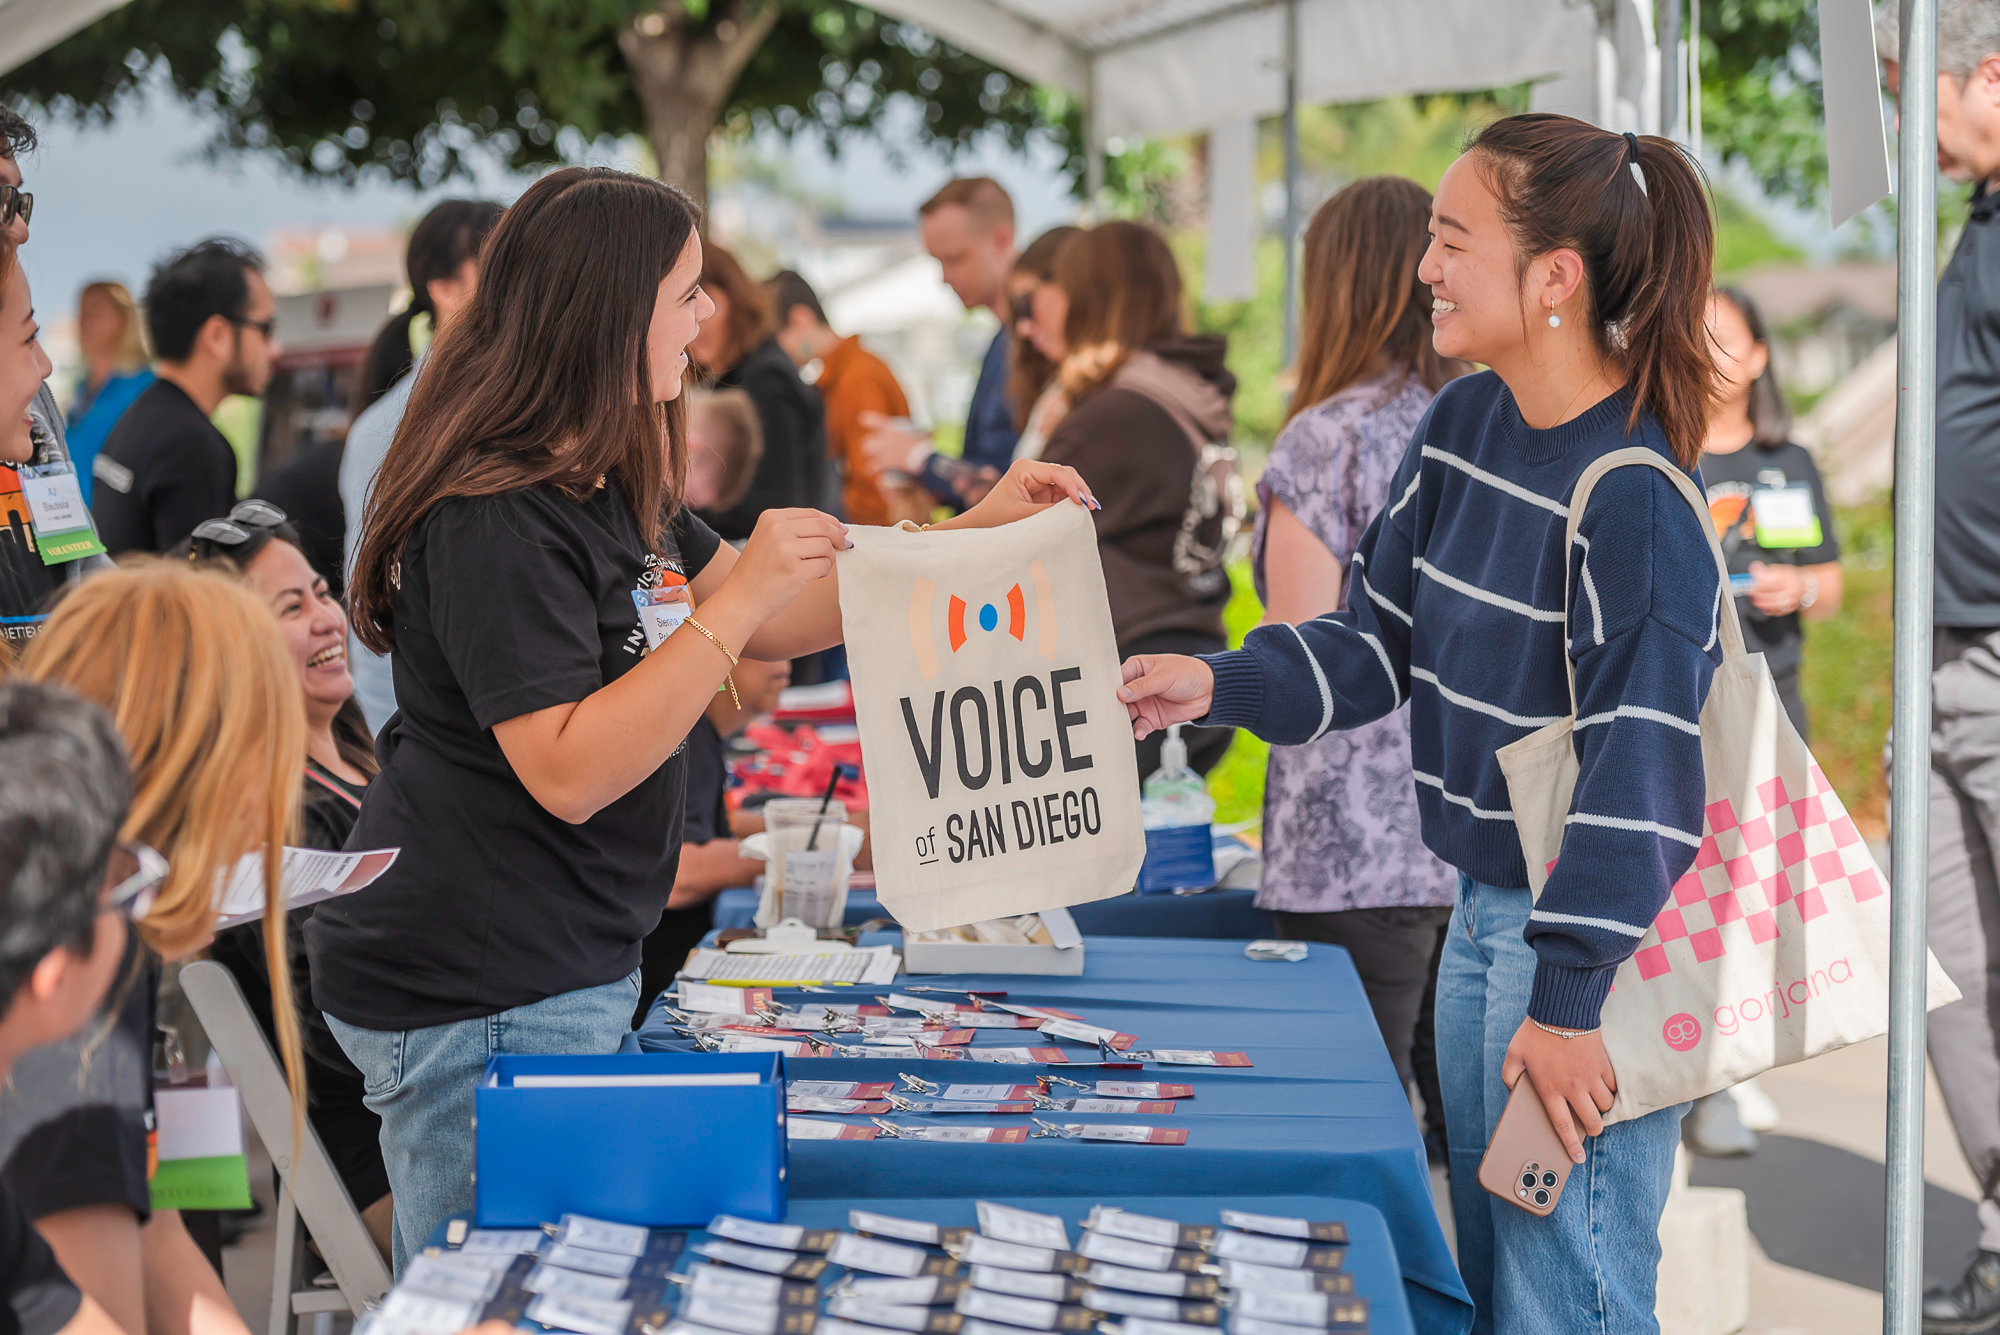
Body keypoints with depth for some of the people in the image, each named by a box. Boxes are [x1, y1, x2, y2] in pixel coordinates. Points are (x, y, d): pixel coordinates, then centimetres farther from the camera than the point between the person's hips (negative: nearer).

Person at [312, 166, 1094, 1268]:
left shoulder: (606, 491, 13)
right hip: (477, 1001, -10)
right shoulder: (494, 523, -18)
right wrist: (736, 599, -26)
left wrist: (976, 533, 12)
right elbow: (569, 774, -25)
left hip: (573, 977, 10)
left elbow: (772, 623, 19)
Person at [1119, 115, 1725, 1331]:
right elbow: (1379, 647, 13)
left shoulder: (1633, 494, -21)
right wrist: (1217, 685, -2)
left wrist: (1568, 997, -24)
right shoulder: (1463, 425, 5)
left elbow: (1643, 764, -24)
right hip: (1482, 913, 9)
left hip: (1604, 933, -9)